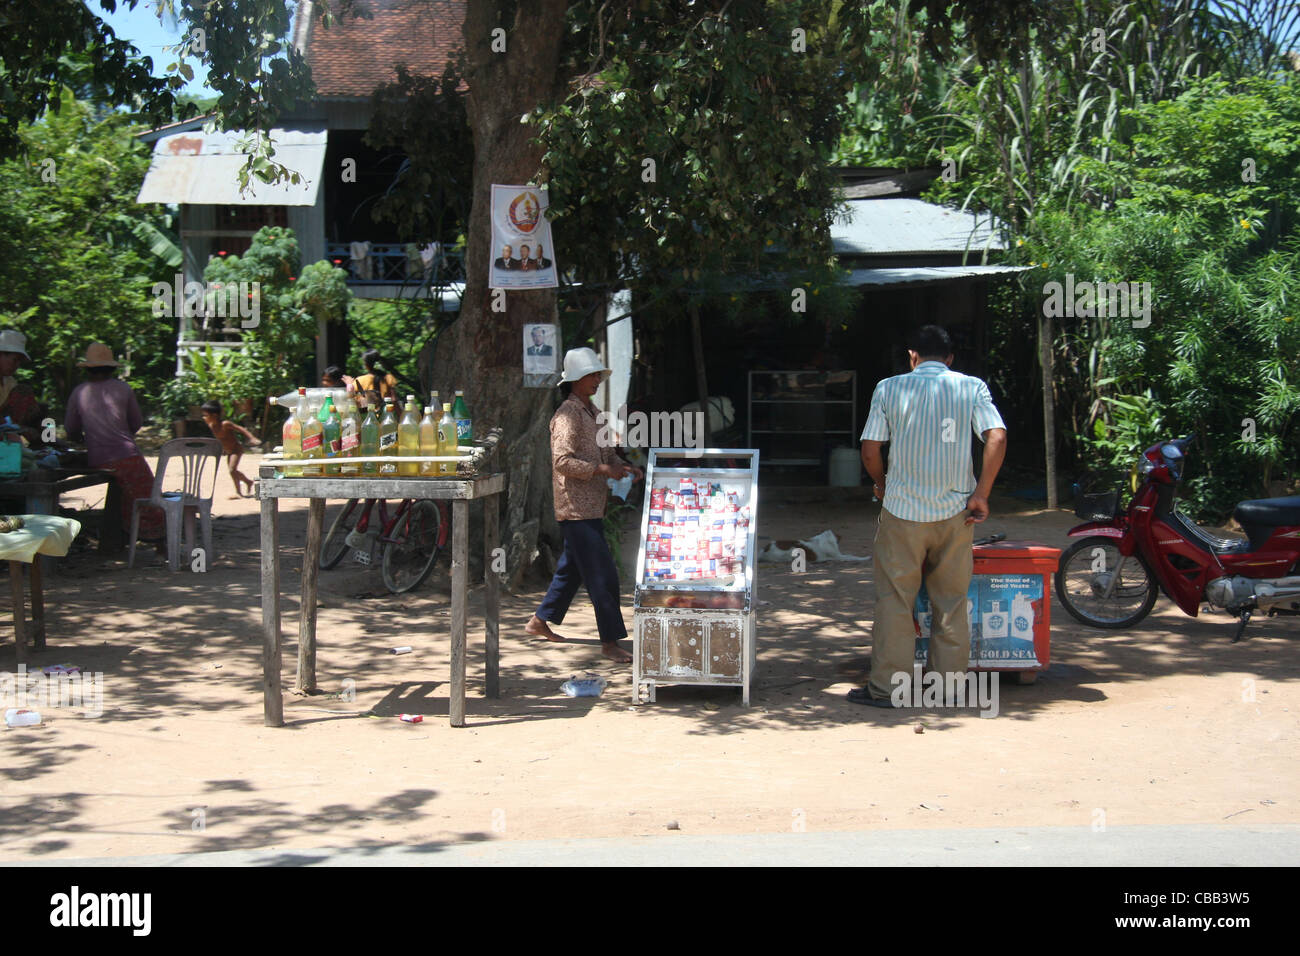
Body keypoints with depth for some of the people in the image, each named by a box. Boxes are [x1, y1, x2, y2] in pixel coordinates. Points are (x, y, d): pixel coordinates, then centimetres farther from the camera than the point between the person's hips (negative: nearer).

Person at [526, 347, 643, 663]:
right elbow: (562, 461, -21)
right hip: (577, 507, -10)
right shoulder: (567, 415, -14)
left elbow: (605, 452, 24)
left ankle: (539, 621, 31)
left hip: (590, 506, 10)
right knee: (603, 575, -9)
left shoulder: (592, 412, 16)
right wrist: (602, 469, -21)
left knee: (572, 567, 19)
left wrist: (623, 467, 5)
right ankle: (610, 640, -4)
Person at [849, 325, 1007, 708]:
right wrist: (981, 494, -5)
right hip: (955, 512, 2)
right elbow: (997, 437, -9)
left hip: (903, 510, -1)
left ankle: (887, 686, 7)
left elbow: (869, 451, -1)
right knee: (952, 602, 10)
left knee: (894, 600, 5)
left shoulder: (889, 388, 1)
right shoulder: (972, 387, 3)